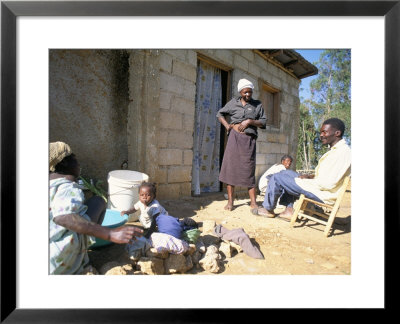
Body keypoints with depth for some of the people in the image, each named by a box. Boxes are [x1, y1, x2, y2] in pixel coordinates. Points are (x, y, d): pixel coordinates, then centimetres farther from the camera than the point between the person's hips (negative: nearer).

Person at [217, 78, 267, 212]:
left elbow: (263, 122, 7)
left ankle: (253, 202, 7)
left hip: (249, 139, 0)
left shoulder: (258, 105, 11)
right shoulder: (233, 102, 12)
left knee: (249, 170, -1)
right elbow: (220, 113, 20)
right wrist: (226, 125, 4)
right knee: (230, 167, -1)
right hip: (234, 137, 1)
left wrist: (250, 121, -8)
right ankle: (230, 201, 8)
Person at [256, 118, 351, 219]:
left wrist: (308, 180, -11)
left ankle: (268, 209, 13)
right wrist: (310, 177, 2)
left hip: (322, 194, -10)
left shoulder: (343, 152, -19)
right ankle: (288, 210, 14)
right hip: (318, 186, 10)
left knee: (277, 178, -8)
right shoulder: (335, 150, 13)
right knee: (286, 173, 19)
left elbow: (329, 184, -25)